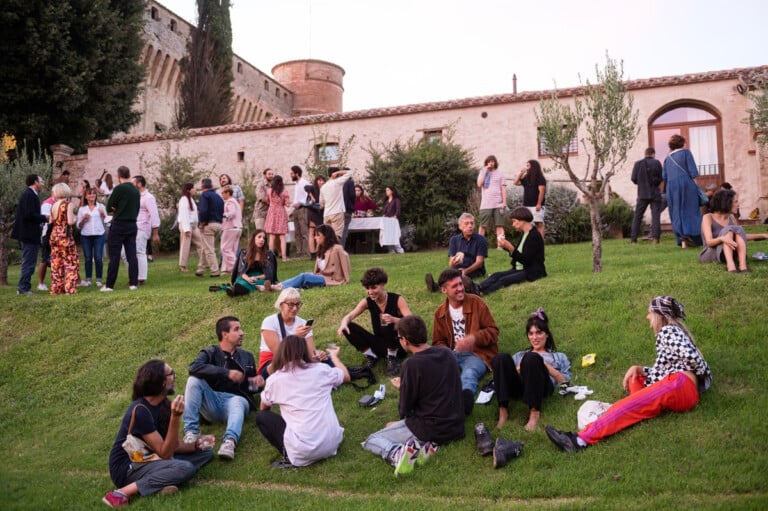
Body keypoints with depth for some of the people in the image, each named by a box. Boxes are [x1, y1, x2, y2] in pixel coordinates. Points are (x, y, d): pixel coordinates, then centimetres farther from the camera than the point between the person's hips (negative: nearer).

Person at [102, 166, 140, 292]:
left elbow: (109, 208, -8)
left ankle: (109, 285, 2)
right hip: (132, 224, 6)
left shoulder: (119, 188, -11)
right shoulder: (136, 190, 9)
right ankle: (133, 283, 3)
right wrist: (118, 209, 13)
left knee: (114, 256, -1)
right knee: (132, 255, 5)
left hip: (118, 225, -5)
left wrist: (114, 209, 12)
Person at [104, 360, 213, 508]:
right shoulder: (141, 411, -24)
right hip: (127, 468, -9)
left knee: (206, 452, 4)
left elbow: (172, 446, 7)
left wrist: (195, 445, -12)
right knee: (184, 468, -31)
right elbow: (165, 453, -24)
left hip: (148, 459, 9)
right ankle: (123, 492, -23)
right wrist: (175, 417, -33)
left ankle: (163, 481, -14)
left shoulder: (162, 404, 2)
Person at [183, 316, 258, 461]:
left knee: (237, 403, -36)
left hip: (236, 399, 0)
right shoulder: (210, 352, 7)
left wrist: (257, 383, 3)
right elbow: (194, 367, -16)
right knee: (194, 380, -25)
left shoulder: (247, 356, 20)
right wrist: (227, 373, -23)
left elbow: (252, 385, 29)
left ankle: (230, 441, -63)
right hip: (212, 402, 0)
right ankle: (191, 431, -29)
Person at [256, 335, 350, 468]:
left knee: (261, 417, 15)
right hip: (332, 443, 4)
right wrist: (334, 356, 42)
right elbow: (346, 376, 25)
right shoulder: (322, 370, 3)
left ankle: (289, 457, 2)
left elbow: (263, 408, 17)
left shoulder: (275, 379, -2)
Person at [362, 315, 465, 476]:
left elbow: (404, 410, -10)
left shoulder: (412, 364, -19)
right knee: (391, 426, 27)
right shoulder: (447, 353, 1)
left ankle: (397, 452, -21)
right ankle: (423, 445, -1)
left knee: (370, 441, 9)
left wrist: (401, 388, 10)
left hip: (431, 429, -7)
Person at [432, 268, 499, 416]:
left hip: (476, 353, -4)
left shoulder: (476, 302, 0)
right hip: (453, 355, 4)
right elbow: (438, 341, 17)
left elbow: (493, 331, 0)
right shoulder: (440, 313, 11)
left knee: (469, 373, -39)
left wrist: (473, 338, -20)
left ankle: (464, 399, -69)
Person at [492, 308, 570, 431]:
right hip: (518, 387, 3)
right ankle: (503, 410, -35)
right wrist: (520, 368, 3)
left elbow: (565, 382, 16)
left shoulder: (559, 357, 33)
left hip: (541, 387, -2)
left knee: (531, 358, -35)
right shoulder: (519, 355, 38)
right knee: (502, 358, -28)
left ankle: (535, 411, -37)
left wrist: (545, 365, 4)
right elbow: (507, 372, 23)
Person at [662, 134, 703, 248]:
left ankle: (682, 240, -3)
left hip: (671, 188, 4)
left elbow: (664, 177, 12)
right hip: (686, 185, -4)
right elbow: (692, 171, -6)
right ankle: (692, 237, -15)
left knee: (677, 214, 5)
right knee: (690, 211, -1)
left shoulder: (667, 158, 14)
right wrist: (696, 185, -3)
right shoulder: (685, 152, 1)